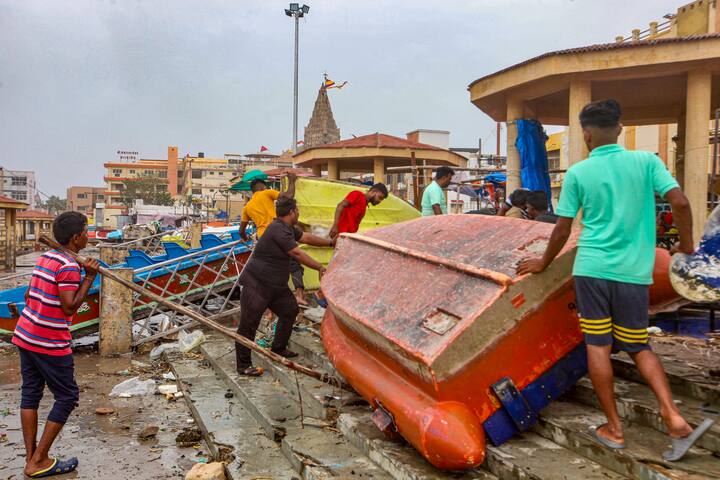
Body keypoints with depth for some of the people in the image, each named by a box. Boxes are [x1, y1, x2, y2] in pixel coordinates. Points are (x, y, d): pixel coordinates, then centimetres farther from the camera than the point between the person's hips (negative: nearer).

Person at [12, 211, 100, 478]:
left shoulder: (44, 257, 8)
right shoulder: (69, 267, -18)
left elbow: (28, 295, 15)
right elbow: (70, 308, -20)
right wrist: (89, 277, -18)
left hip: (24, 335, 9)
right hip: (50, 343, -9)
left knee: (30, 393, 13)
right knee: (67, 397, 3)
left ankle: (31, 458, 20)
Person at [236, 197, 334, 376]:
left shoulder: (288, 228, 10)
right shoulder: (278, 230, -22)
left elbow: (307, 238, 21)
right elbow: (297, 254, -21)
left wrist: (331, 242, 21)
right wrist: (320, 268, -13)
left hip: (276, 285, 11)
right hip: (256, 285, -11)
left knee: (290, 311, 18)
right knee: (249, 324, -4)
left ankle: (278, 349, 32)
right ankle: (243, 366, 3)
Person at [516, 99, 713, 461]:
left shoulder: (577, 173, 0)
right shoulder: (646, 161, 2)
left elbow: (562, 231, 2)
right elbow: (679, 202, -7)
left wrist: (543, 263, 16)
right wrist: (686, 243, 10)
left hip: (591, 269, -2)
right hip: (633, 271, 2)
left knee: (598, 346, 6)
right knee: (638, 346, 17)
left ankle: (614, 428, 13)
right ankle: (673, 417, 2)